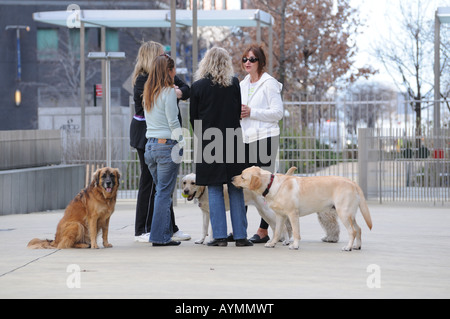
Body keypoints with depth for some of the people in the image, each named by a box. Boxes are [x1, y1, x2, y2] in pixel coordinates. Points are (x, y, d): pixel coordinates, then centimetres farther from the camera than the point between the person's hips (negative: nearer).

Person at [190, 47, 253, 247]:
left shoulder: (198, 86, -5)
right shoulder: (233, 83, -1)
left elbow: (193, 118, 1)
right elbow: (239, 111, 7)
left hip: (208, 143, -1)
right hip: (232, 142, 1)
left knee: (214, 190, 3)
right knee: (236, 190, 6)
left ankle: (219, 235, 0)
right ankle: (240, 236, 6)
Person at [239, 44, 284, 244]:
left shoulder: (269, 83, -4)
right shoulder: (242, 84, 17)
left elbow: (277, 113, -10)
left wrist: (251, 112, -15)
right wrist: (238, 113, 5)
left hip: (265, 137, -7)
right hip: (245, 138, 7)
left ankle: (263, 230, 1)